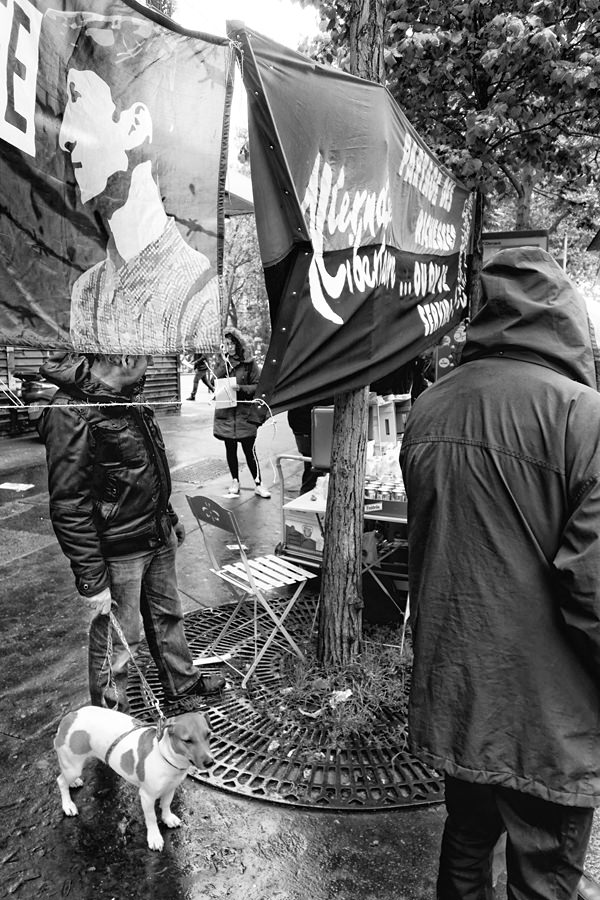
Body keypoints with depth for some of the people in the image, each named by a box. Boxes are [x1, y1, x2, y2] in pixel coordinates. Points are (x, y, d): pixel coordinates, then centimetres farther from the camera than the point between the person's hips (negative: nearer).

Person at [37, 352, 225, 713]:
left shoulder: (126, 398, 4)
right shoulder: (71, 413, -24)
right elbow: (68, 508, -24)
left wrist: (169, 516, 22)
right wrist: (92, 581, -22)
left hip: (158, 537, 9)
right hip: (118, 553, -8)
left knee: (167, 614, 24)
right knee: (118, 640, 8)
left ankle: (183, 683, 47)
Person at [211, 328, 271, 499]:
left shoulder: (249, 363, -1)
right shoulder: (221, 362, 8)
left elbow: (258, 386, -3)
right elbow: (214, 383, -5)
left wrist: (241, 388, -18)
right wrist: (225, 363, -11)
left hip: (245, 412, -3)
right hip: (225, 412, 3)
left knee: (249, 449, -3)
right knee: (230, 448, 10)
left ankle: (258, 484, 7)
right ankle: (235, 482, 23)